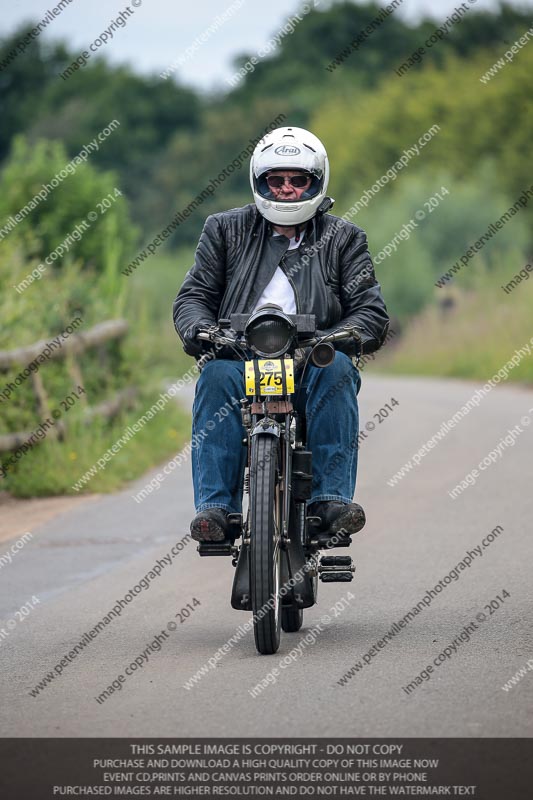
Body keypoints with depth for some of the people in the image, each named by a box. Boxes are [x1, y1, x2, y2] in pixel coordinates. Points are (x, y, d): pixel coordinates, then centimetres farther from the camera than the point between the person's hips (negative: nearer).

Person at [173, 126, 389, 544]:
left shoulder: (343, 238, 14)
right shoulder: (226, 230, 16)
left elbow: (373, 313, 3)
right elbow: (193, 296, 11)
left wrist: (329, 340, -18)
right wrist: (201, 330, -14)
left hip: (310, 364, 0)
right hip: (241, 356, 0)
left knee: (336, 368, -32)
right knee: (219, 374, -32)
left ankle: (331, 498, -31)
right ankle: (215, 506, -34)